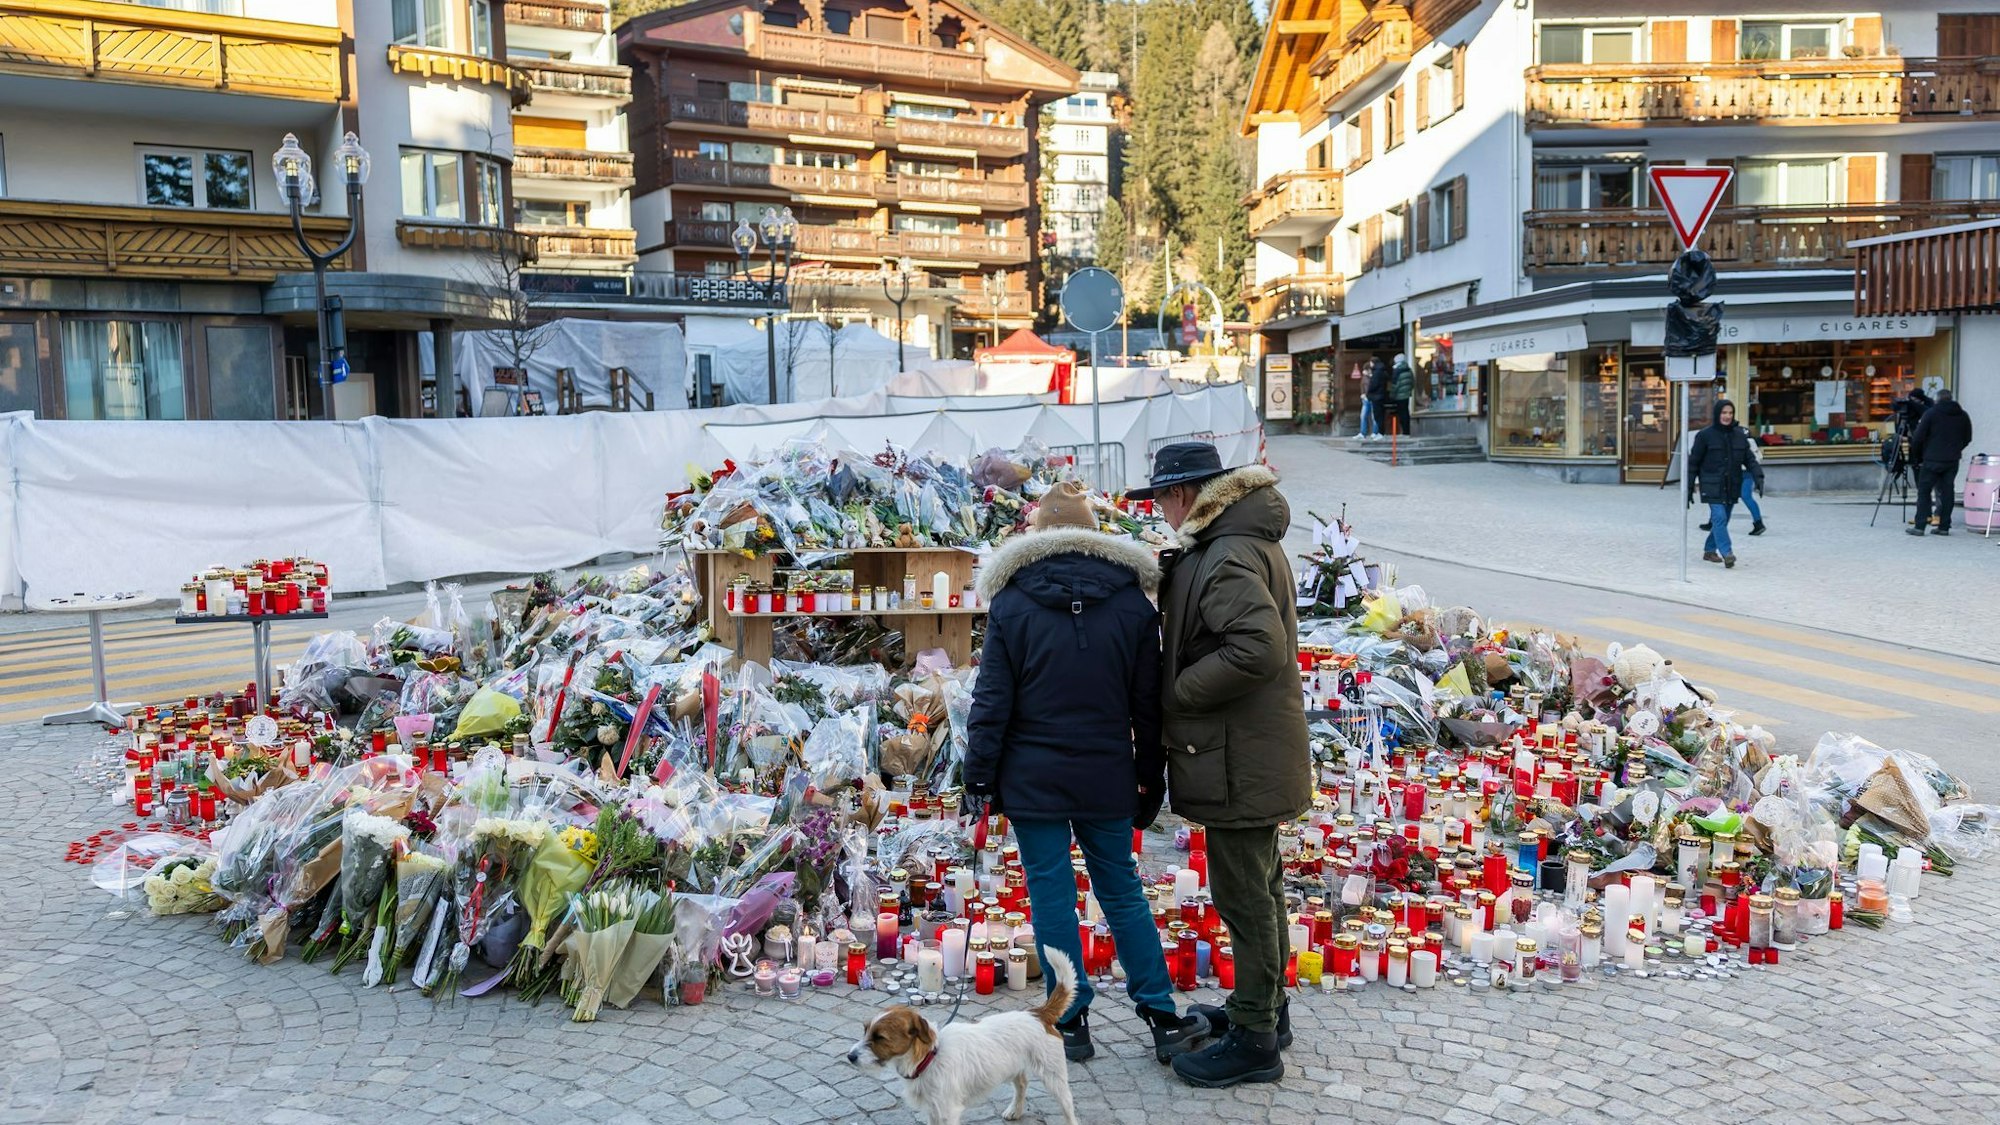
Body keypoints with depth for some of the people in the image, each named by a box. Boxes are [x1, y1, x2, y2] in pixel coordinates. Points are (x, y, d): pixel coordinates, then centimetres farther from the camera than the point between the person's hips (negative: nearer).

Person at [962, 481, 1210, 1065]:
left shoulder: (1011, 603, -5)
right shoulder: (1132, 602, 1)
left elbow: (993, 699, -6)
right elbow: (1148, 704, 4)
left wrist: (979, 775, 1)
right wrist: (1151, 783, 11)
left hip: (1032, 778, -2)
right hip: (1107, 778, 2)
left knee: (1052, 896, 6)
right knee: (1123, 892, 13)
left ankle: (1072, 1023, 14)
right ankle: (1163, 1019, 16)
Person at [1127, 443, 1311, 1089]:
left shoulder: (1229, 558, -22)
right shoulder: (1246, 542, 12)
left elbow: (1260, 647, -33)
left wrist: (1177, 692, -21)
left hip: (1239, 761, -11)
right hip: (1257, 755, 11)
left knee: (1245, 897, 0)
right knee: (1259, 887, 21)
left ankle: (1254, 1040, 11)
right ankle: (1264, 1008, 36)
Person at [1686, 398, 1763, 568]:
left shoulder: (1740, 435, 7)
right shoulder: (1705, 435, -5)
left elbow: (1749, 458, 6)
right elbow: (1693, 462, -1)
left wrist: (1758, 477, -11)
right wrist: (1689, 488, -1)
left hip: (1732, 487, 5)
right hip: (1712, 486, -5)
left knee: (1722, 520, 11)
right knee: (1719, 518, -16)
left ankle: (1709, 550, 27)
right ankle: (1727, 554, -21)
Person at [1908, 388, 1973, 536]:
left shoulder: (1931, 413, -5)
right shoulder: (1963, 416, 8)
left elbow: (1918, 438, -7)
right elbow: (1967, 438, 13)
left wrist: (1916, 456, 6)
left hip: (1932, 460, -4)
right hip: (1952, 461, 4)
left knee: (1924, 491, 1)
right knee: (1947, 492, 7)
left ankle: (1919, 526, -4)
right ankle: (1944, 527, 7)